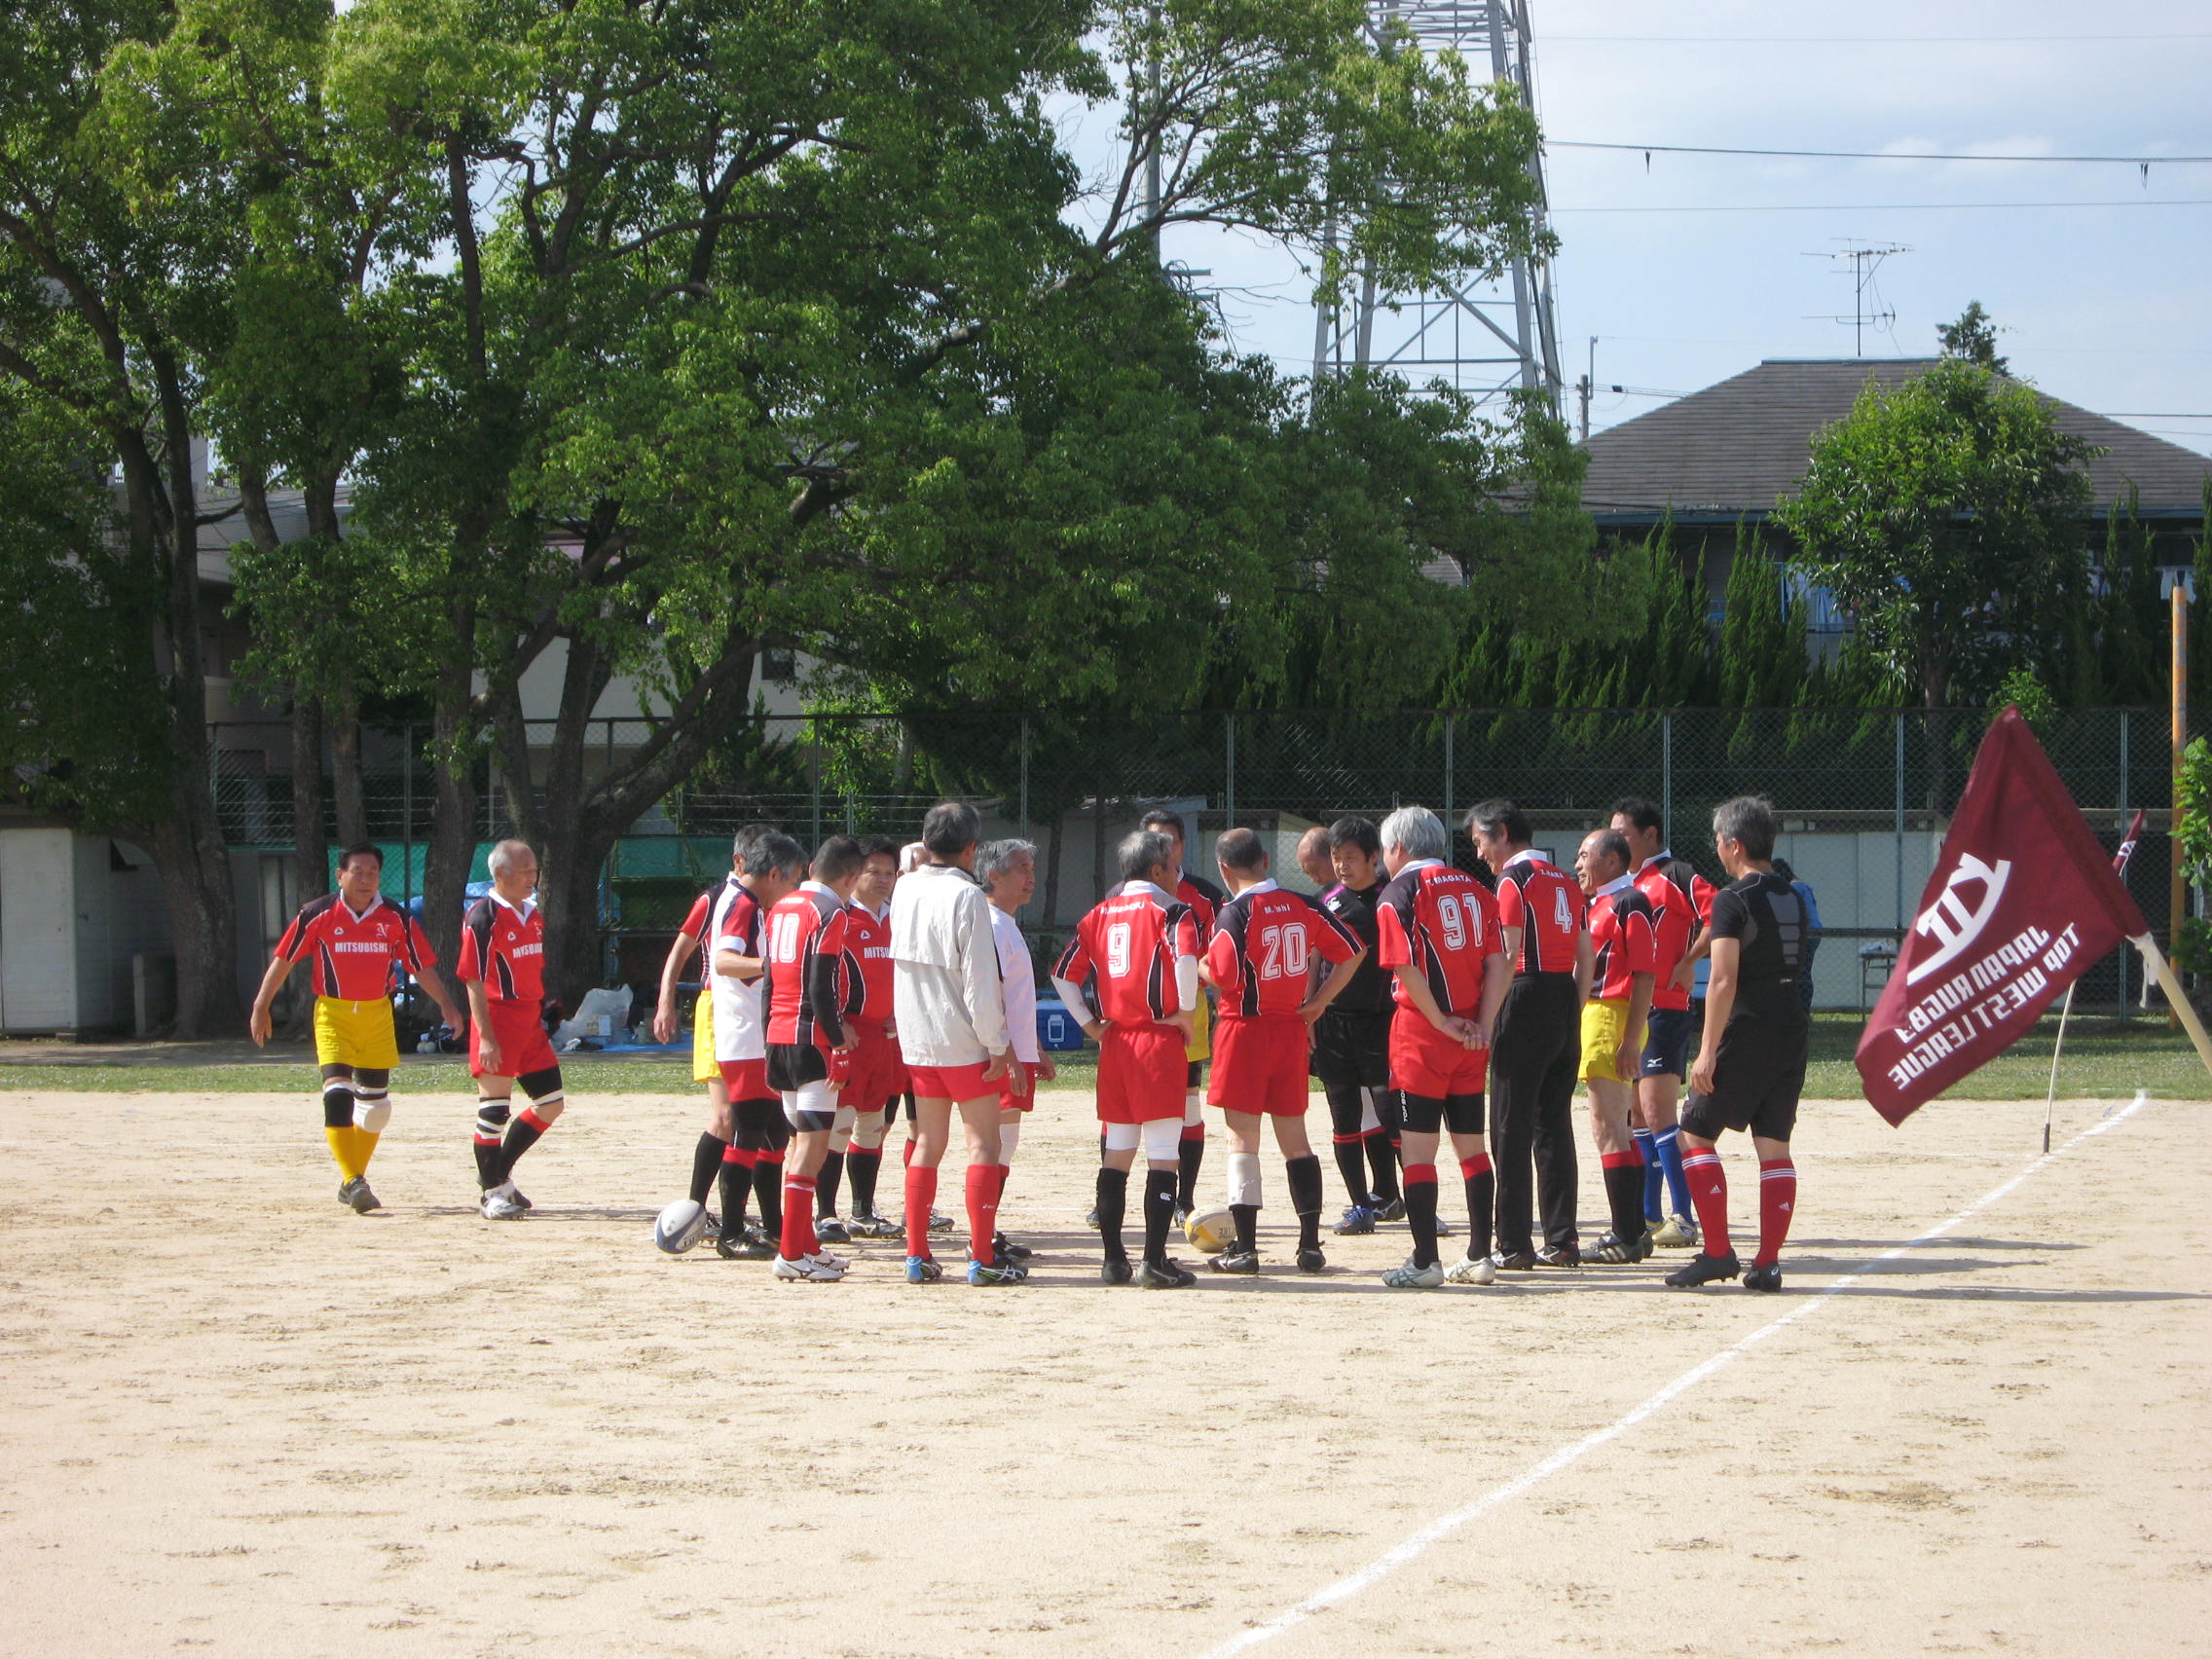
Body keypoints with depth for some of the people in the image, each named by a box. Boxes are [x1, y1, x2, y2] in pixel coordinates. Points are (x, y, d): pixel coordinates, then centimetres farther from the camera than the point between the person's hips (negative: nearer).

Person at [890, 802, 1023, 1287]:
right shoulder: (967, 896, -17)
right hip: (964, 1042, -6)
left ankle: (917, 1255, 11)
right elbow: (979, 981, -18)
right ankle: (982, 1259, -2)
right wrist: (997, 1045, -11)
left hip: (916, 1041, 6)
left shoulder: (905, 889, 2)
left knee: (928, 1143, 12)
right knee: (984, 1143, 0)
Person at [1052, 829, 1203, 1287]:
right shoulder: (1169, 910, -5)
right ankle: (1155, 1263, -7)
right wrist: (1185, 1011, -12)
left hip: (1114, 1042, 6)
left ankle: (1113, 1259, 12)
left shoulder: (1100, 914, 13)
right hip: (1159, 1041, -6)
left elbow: (1063, 974, 12)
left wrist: (1090, 1024, 12)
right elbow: (1185, 957, -24)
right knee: (1163, 1155, -3)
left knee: (1116, 1153, 12)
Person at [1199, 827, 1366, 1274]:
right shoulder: (1304, 907, 4)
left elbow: (1225, 977, -20)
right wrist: (1318, 1003, 10)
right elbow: (1352, 952, 6)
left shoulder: (1235, 913, -13)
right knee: (1294, 1138, 11)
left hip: (1245, 1030, -5)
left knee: (1242, 1139, -1)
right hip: (1292, 1031, 5)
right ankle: (1310, 1244, 9)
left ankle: (1245, 1248, -4)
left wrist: (1196, 965, 1)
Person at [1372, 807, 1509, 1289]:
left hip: (1421, 1033, -6)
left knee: (1418, 1149, -2)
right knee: (1471, 1146, 12)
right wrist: (1481, 1024, -2)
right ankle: (1479, 1258, 13)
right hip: (1471, 1036, 6)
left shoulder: (1399, 892, -6)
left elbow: (1407, 968, -16)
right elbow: (1497, 964, 3)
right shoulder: (1475, 889, 11)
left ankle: (1424, 1262, -3)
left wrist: (1442, 1023, -10)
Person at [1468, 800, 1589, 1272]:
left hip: (1527, 998, -7)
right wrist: (1573, 1012, 18)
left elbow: (1507, 957, -14)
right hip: (1565, 1002, 7)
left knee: (1512, 1126, -4)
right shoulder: (1565, 882, 16)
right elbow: (1585, 957, 15)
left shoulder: (1514, 879, -7)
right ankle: (1562, 1240, 8)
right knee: (1555, 1125, 10)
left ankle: (1514, 1245, -6)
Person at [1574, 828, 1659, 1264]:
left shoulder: (1630, 904, -12)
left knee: (1607, 1126, -11)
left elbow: (1644, 976, -17)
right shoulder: (1598, 905, 19)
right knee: (1615, 1128, 13)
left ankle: (1627, 1238, -10)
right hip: (1594, 1015, 10)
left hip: (1615, 1019, -10)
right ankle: (1634, 1231, 18)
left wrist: (1630, 1040, -21)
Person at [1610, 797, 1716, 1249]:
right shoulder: (1630, 885, 18)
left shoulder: (1677, 877, -9)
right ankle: (1649, 1215, 16)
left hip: (1664, 1009, -9)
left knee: (1656, 1113, -15)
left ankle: (1683, 1217, -15)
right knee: (1638, 1116, 11)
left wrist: (1687, 963, -18)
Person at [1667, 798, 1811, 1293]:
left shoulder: (1733, 901, -11)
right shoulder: (1794, 899, 12)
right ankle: (1768, 1262, 3)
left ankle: (1718, 1252, -3)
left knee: (1696, 1134, 3)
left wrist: (1708, 1052, -17)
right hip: (1792, 1029, 7)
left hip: (1746, 1030, -7)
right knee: (1774, 1146, 7)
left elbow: (1724, 981, -18)